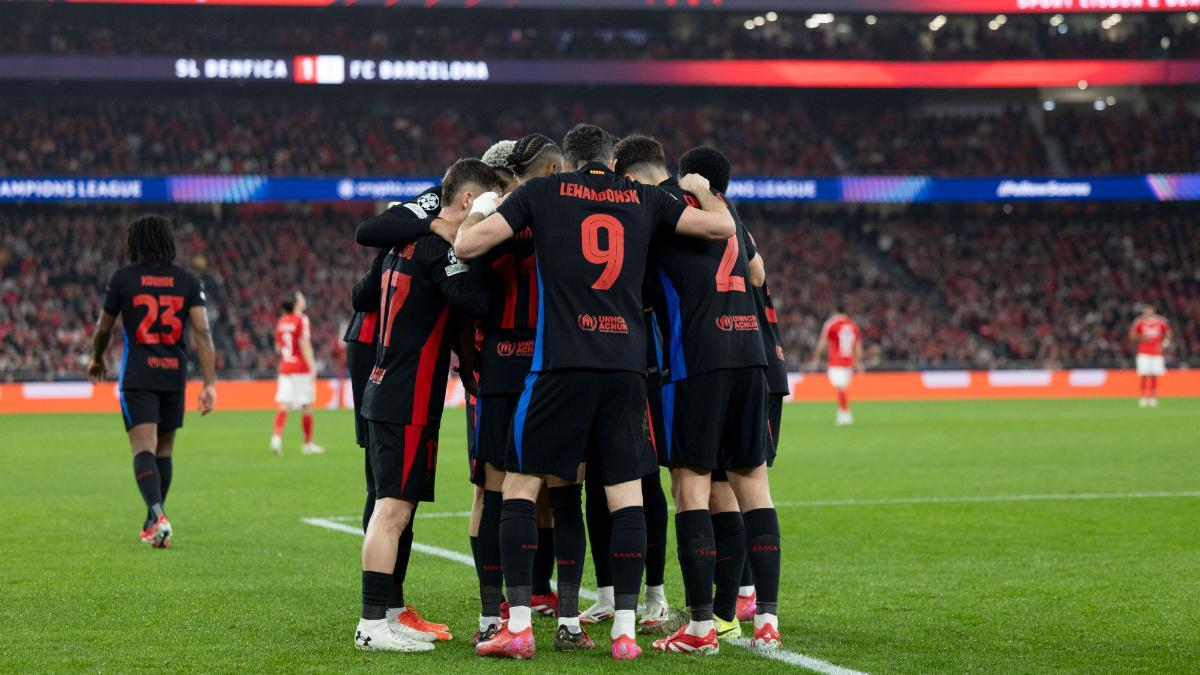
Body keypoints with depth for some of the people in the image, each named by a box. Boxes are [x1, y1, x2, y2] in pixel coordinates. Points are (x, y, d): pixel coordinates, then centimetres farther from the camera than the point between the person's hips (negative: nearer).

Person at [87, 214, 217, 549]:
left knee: (144, 449, -10)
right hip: (174, 375, 3)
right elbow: (202, 331, -7)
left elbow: (104, 328, 9)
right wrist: (210, 383, -8)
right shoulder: (188, 282, 3)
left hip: (137, 377, -3)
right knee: (165, 450, 16)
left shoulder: (122, 278, -1)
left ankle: (157, 516, -31)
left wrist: (96, 359, 29)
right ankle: (153, 524, 24)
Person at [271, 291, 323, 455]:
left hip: (284, 367, 6)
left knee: (284, 404, -2)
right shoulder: (302, 320, -9)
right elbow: (304, 345, -15)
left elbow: (278, 348, 14)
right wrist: (312, 366, -16)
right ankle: (308, 444, 12)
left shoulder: (281, 321, 10)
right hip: (301, 368, -6)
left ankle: (276, 436, -21)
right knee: (307, 405, 5)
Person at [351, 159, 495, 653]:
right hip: (408, 401, -10)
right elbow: (477, 301, -25)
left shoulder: (409, 238, 14)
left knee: (393, 509, 15)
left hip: (386, 392, 10)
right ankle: (373, 625, -9)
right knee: (392, 509, -9)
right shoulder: (439, 244, -15)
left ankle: (385, 615, 20)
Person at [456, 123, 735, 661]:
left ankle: (518, 626, 0)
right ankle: (625, 630, 4)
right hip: (627, 362, 2)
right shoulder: (645, 198, 12)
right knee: (626, 492, 7)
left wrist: (479, 213, 24)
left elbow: (466, 246, 3)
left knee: (521, 484, 6)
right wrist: (704, 191, 37)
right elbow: (722, 227, 17)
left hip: (561, 363, -2)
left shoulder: (542, 192, 6)